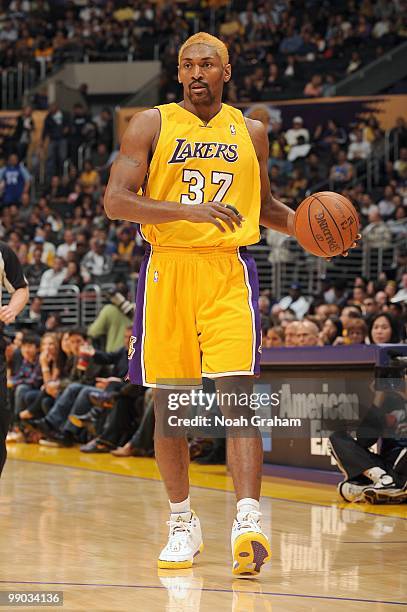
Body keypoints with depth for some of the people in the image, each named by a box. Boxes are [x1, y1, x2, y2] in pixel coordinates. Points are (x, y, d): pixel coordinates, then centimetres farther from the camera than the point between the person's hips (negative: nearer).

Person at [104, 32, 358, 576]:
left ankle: (248, 523, -22)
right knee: (168, 404, 6)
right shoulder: (152, 125, 3)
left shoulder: (250, 132, 12)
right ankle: (183, 524, 21)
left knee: (236, 396, -14)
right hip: (167, 268, 0)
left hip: (228, 271, 0)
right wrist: (188, 210, -21)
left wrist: (301, 222, 5)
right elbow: (115, 201, -8)